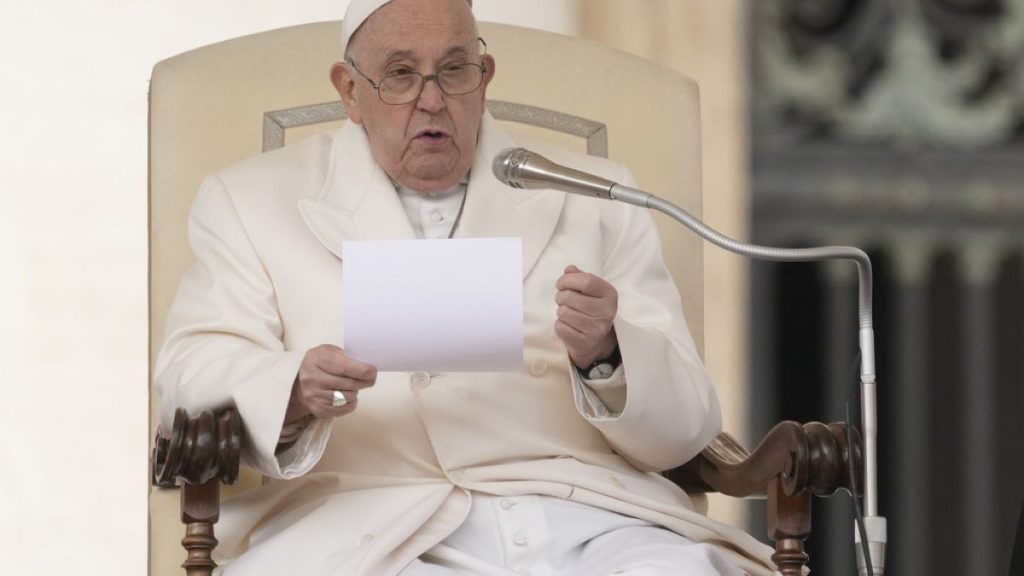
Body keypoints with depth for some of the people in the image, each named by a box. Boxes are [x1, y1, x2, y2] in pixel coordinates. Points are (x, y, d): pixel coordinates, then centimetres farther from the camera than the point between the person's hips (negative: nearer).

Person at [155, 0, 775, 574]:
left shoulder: (595, 199, 21)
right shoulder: (252, 202, 19)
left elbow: (683, 428, 13)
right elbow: (193, 372, 5)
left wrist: (605, 356, -10)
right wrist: (294, 394, -18)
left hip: (591, 520, 1)